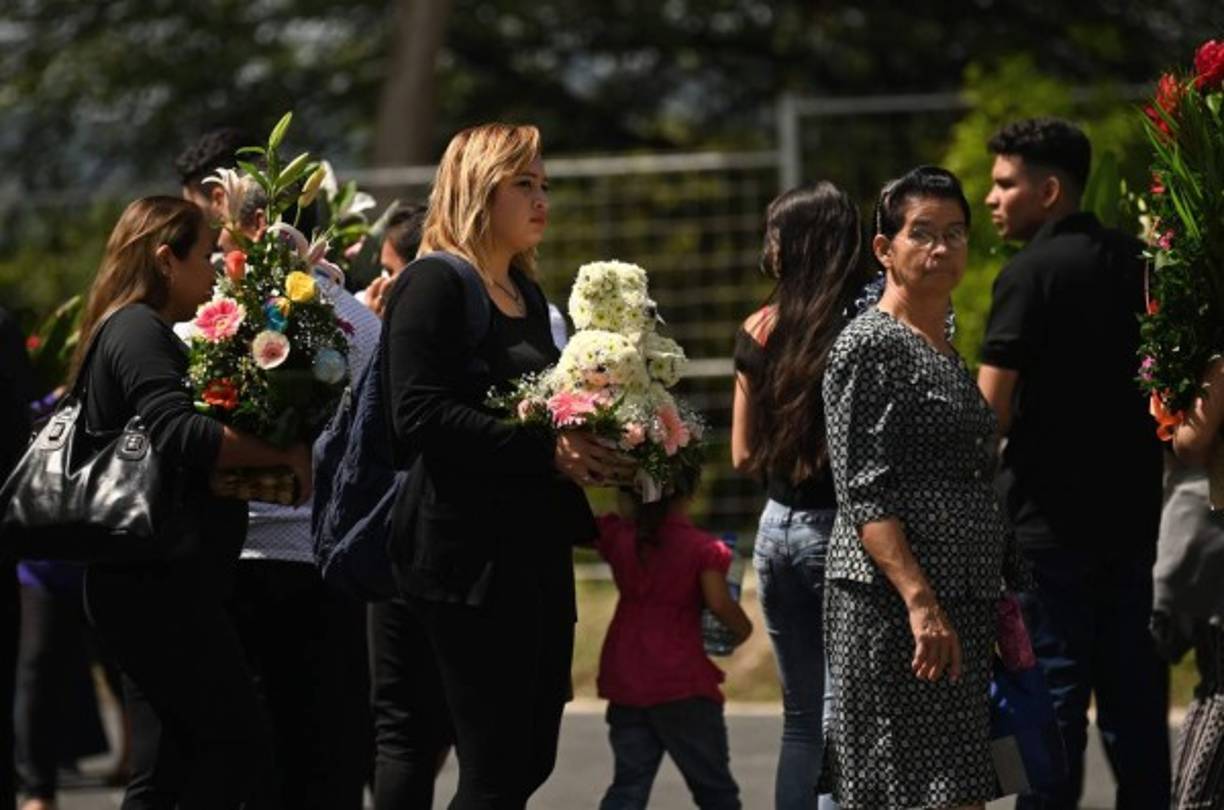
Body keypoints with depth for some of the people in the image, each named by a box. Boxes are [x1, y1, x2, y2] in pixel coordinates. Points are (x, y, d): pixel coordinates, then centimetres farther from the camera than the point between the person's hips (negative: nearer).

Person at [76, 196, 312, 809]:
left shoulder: (128, 330, 20)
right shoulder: (140, 330, -11)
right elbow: (176, 432, -26)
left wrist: (255, 474, 12)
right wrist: (283, 456, -18)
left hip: (152, 581, 10)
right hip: (162, 581, -10)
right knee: (237, 743, -10)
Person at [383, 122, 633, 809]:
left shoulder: (527, 296, 18)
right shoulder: (436, 285, -8)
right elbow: (419, 416, -19)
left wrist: (587, 450, 4)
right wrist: (545, 450, -23)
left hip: (539, 545, 9)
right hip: (471, 552, -9)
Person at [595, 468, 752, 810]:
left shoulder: (617, 536, 2)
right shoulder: (703, 548, -12)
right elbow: (719, 602, -20)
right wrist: (742, 628, -2)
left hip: (624, 680, 4)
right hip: (681, 684, -4)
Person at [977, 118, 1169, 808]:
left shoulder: (1032, 273, -11)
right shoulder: (1135, 262, 10)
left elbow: (991, 415, -16)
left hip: (1051, 524, -6)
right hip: (1135, 515, 6)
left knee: (1051, 702, -4)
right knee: (1134, 701, 9)